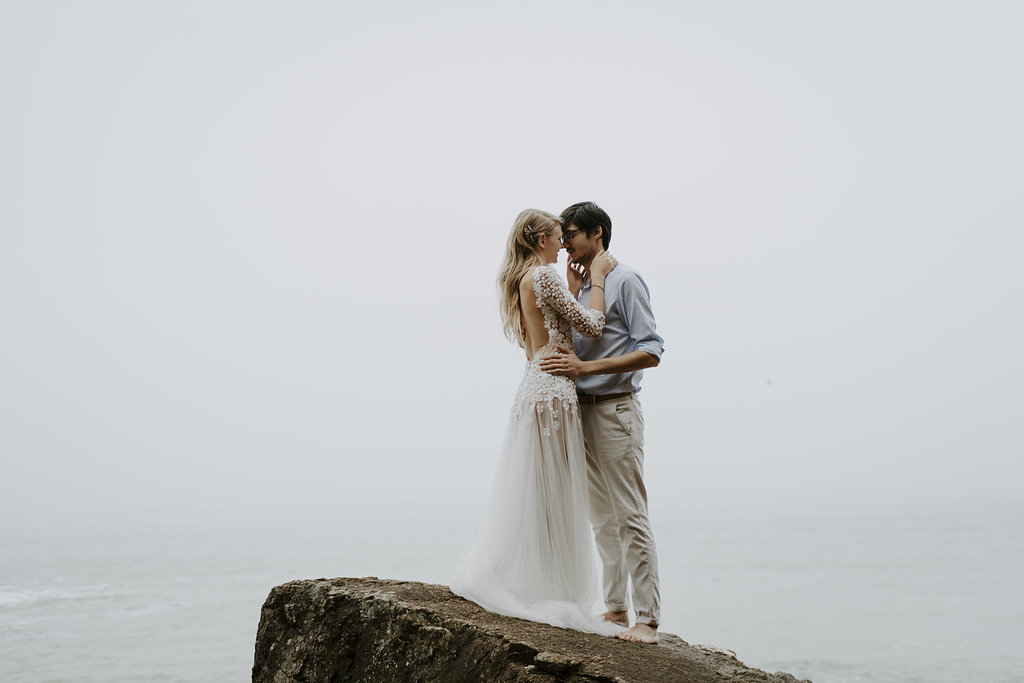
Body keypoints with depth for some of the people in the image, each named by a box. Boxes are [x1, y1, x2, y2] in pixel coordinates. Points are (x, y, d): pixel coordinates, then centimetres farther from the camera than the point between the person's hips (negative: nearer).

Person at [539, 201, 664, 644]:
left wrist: (585, 367, -21)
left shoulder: (624, 280, -8)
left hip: (616, 409, -8)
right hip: (583, 408, 8)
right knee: (602, 517, 11)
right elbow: (569, 343, 10)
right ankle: (615, 608, 19)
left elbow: (650, 352, -15)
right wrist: (571, 292, 3)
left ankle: (647, 620, -6)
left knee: (630, 516, -8)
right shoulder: (580, 285, 16)